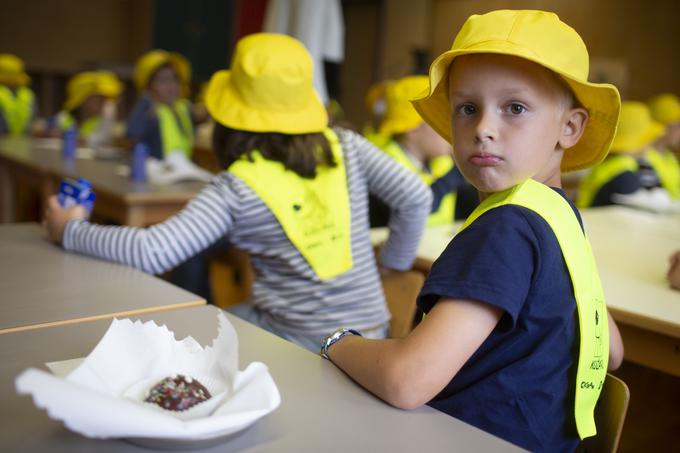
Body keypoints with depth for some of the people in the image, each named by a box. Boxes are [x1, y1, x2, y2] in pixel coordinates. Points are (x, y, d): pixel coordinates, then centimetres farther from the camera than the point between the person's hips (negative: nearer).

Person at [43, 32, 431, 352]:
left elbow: (152, 252, -18)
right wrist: (395, 261, 11)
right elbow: (416, 198, -4)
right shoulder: (345, 146, -3)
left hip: (298, 340, -5)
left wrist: (70, 230, -3)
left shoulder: (236, 188, -13)